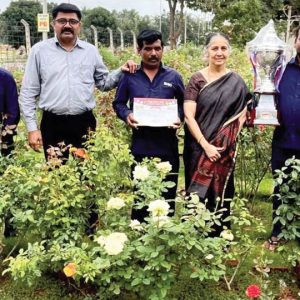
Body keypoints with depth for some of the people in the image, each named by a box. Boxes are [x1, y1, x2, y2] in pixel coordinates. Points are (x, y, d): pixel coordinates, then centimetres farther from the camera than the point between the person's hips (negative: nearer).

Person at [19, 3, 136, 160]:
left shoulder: (91, 51, 8)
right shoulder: (40, 50, 2)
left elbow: (103, 82, 17)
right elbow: (28, 93, 2)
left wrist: (121, 71, -1)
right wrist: (32, 128, -3)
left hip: (85, 123, 2)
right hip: (52, 125, -1)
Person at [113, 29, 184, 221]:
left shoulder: (173, 77, 6)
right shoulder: (129, 77, 4)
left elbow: (184, 104, 13)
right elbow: (118, 103, 10)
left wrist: (179, 118, -8)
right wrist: (127, 115, -11)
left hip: (167, 145, 1)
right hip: (140, 146, 0)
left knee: (168, 194, 8)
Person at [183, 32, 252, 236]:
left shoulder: (236, 82, 4)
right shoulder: (197, 80, -3)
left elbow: (243, 113, 10)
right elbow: (188, 116, -9)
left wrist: (229, 137, -7)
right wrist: (206, 145, -17)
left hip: (225, 149, 2)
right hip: (198, 148, -1)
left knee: (221, 194, 8)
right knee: (197, 195, 5)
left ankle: (219, 239, 25)